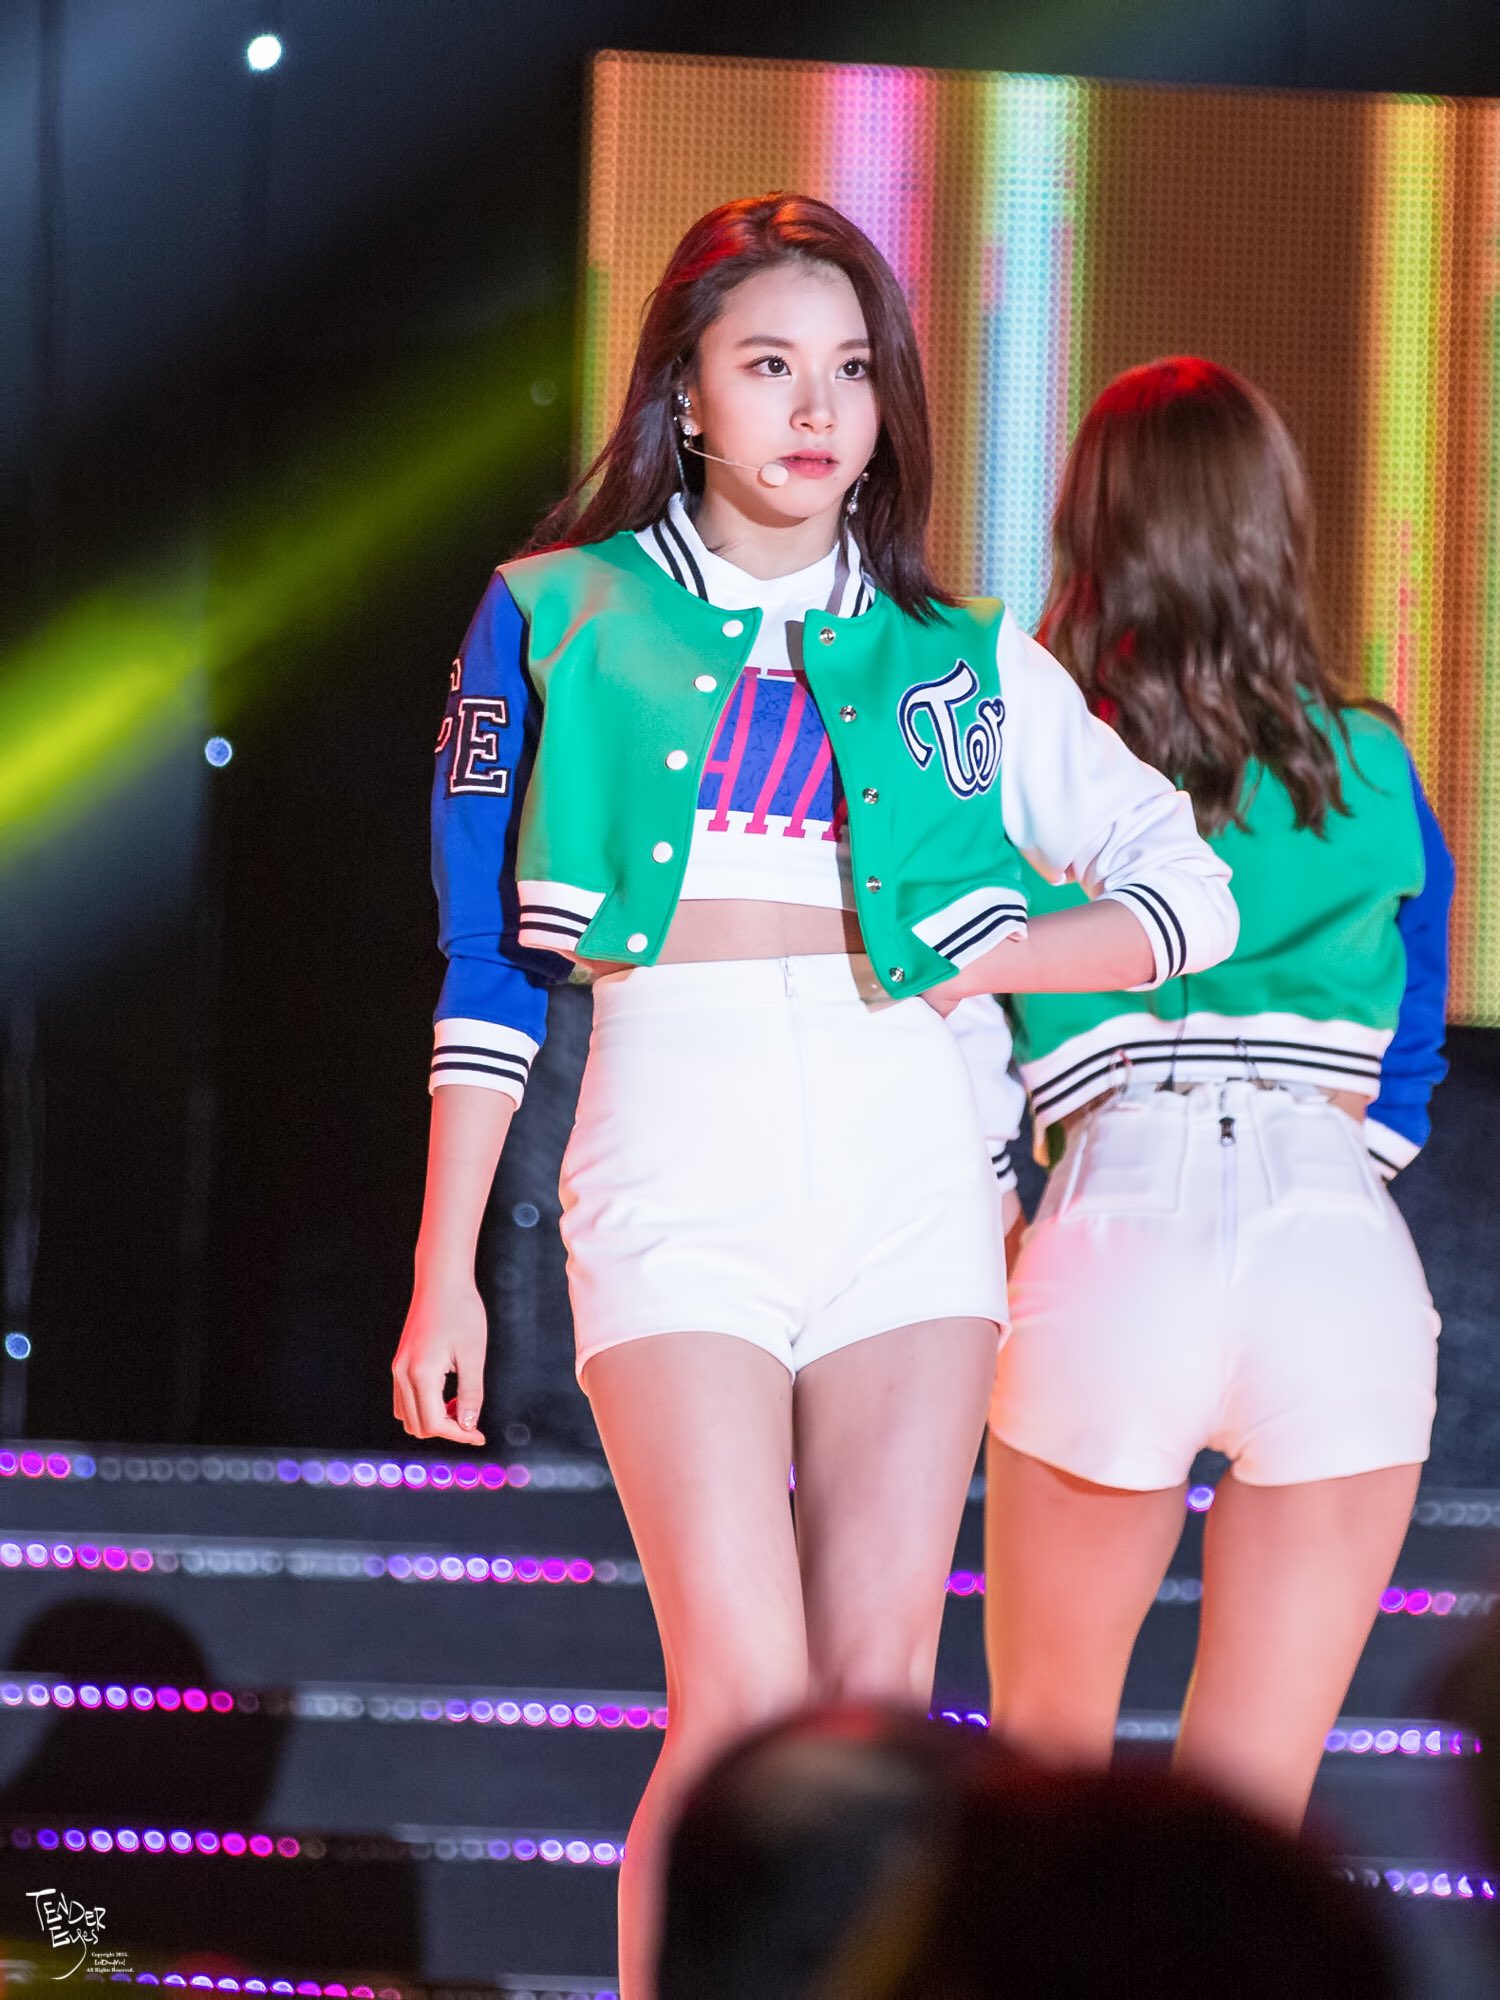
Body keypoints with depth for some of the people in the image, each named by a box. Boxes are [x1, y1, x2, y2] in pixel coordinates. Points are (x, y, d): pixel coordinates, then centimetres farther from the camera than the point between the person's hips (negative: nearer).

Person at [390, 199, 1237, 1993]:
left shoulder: (960, 664, 13)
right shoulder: (562, 618, 8)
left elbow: (1192, 894, 13)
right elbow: (486, 975, 8)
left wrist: (963, 959, -2)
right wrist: (444, 1275, 3)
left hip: (907, 1166, 3)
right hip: (681, 1166, -3)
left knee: (877, 1691, -1)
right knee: (746, 1703, -14)